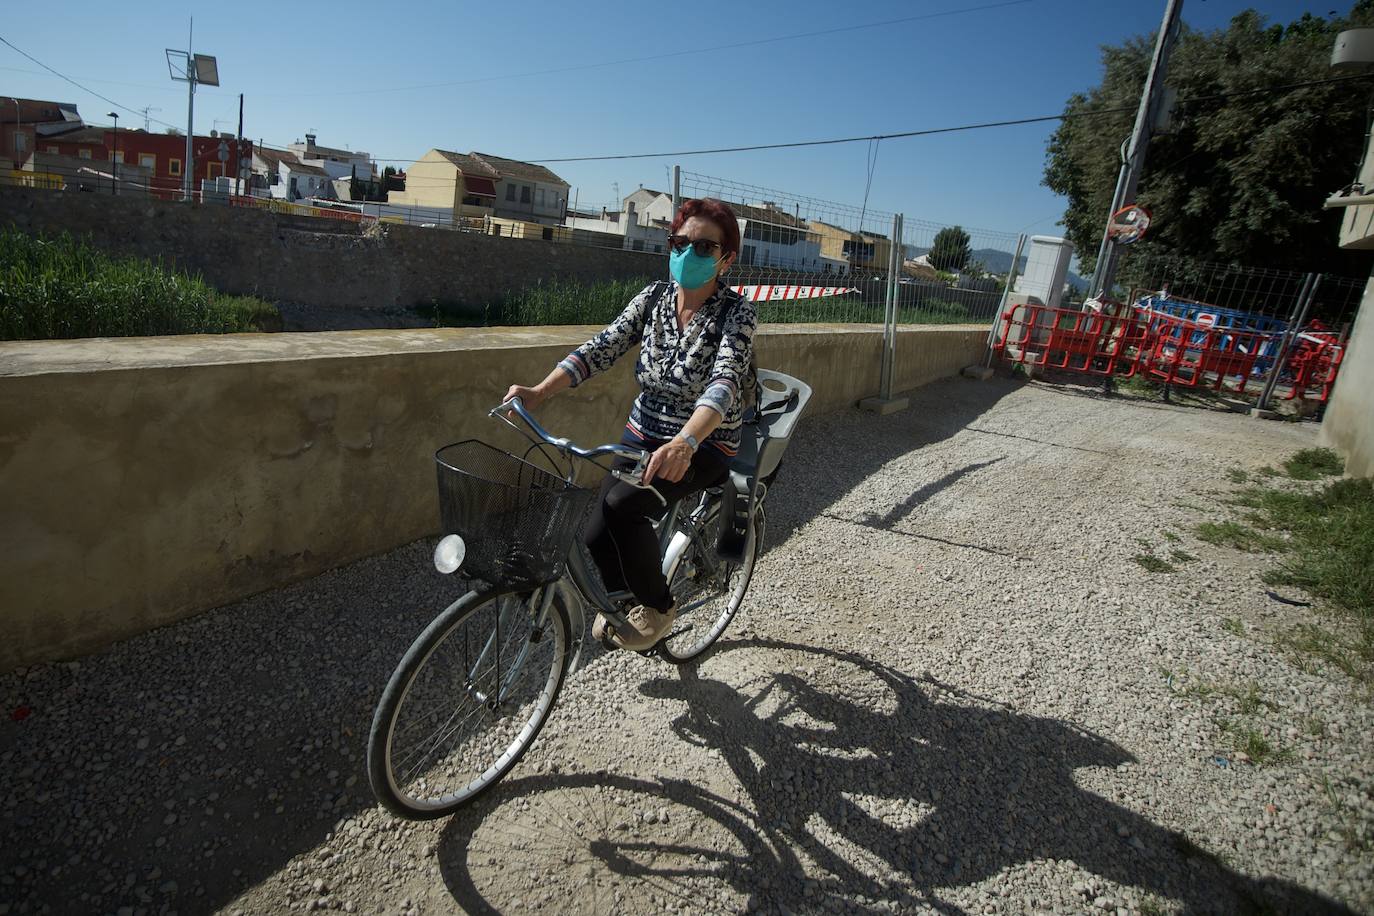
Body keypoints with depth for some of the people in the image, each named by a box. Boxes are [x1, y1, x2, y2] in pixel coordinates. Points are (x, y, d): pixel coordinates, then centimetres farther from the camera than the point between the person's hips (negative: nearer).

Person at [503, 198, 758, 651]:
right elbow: (603, 347, -11)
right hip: (643, 433, 5)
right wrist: (539, 391, -28)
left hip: (704, 444, -4)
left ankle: (657, 609, -3)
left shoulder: (737, 312, -15)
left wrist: (684, 443, -51)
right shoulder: (654, 296, -1)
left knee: (623, 505, -29)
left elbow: (725, 381, -32)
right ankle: (621, 598, 25)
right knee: (600, 533, -10)